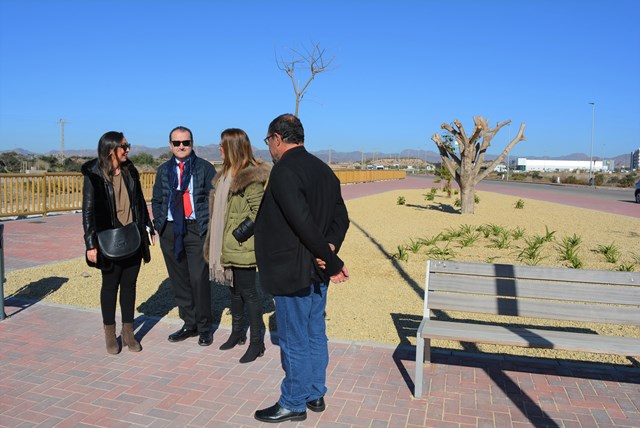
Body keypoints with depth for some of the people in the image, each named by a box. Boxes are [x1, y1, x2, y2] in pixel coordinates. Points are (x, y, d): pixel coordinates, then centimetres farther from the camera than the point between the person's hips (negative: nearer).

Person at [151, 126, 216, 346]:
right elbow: (156, 200, 18)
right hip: (170, 231, 4)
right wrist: (159, 225, 6)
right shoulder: (164, 170, 13)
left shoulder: (205, 168, 1)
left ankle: (204, 327, 10)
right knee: (179, 280, 10)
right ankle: (189, 324, 25)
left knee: (199, 279, -7)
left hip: (197, 230, -4)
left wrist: (210, 226, -8)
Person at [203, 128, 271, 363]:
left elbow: (259, 212, -18)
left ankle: (256, 342, 12)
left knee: (248, 292, 0)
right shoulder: (225, 174, 12)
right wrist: (215, 241, 13)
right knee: (235, 289, 19)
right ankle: (237, 332, 35)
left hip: (242, 247, -9)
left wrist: (239, 232, -18)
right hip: (226, 246, 9)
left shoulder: (251, 177, -16)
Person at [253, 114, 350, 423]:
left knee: (294, 341, 6)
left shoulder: (284, 171, -19)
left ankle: (293, 404, 23)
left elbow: (304, 224, -26)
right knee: (315, 334, 18)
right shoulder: (323, 169, 9)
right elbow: (341, 217, 7)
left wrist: (332, 262, -17)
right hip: (317, 272, 9)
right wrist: (330, 249, -8)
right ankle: (315, 395, 33)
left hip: (292, 273, -9)